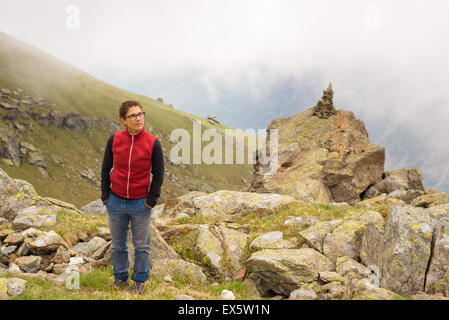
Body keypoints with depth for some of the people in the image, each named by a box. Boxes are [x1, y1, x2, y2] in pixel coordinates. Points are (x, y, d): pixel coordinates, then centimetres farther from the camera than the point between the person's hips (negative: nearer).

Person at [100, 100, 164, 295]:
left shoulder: (152, 143, -10)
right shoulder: (114, 140, -5)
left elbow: (158, 175, -2)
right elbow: (106, 169, 6)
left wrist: (151, 202, -5)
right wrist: (105, 196, 3)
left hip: (140, 204, -2)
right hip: (116, 203, 2)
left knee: (141, 245, 10)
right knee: (118, 244, 15)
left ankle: (140, 280, 28)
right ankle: (120, 277, 33)